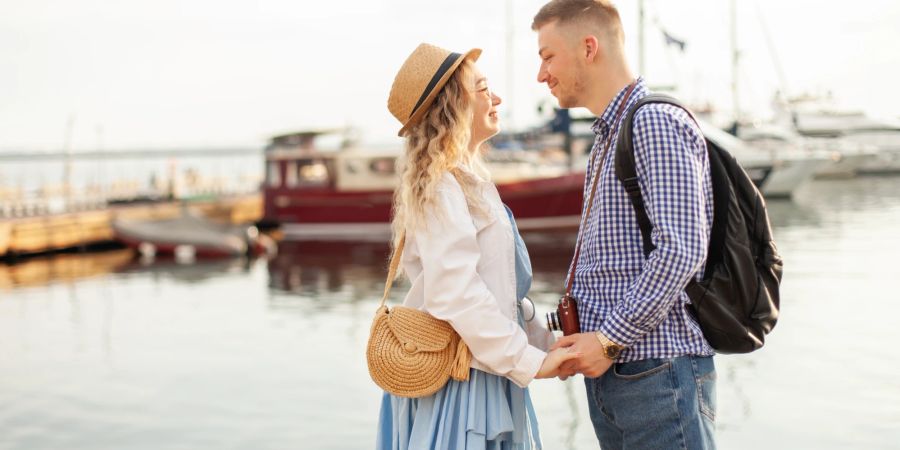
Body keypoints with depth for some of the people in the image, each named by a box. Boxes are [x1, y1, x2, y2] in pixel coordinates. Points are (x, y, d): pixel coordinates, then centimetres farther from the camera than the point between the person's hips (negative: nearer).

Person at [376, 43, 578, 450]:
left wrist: (544, 343, 11)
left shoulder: (467, 181, 16)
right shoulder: (439, 186, -15)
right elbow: (455, 297, -24)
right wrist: (529, 361, -19)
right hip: (458, 381, -9)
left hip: (482, 377, 9)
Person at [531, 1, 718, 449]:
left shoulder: (655, 121, -11)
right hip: (609, 372, 9)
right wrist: (578, 342, 9)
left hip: (658, 371, -9)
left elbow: (681, 249, -21)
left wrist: (610, 339, -17)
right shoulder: (606, 139, 19)